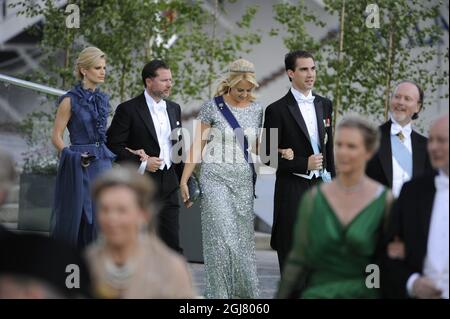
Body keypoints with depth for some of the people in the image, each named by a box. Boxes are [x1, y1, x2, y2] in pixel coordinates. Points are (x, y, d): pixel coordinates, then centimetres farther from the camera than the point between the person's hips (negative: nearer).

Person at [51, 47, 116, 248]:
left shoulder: (103, 99, 12)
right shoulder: (70, 100, -6)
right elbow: (56, 137, -5)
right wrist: (74, 156, -15)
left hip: (102, 164, 5)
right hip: (79, 167, -5)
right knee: (74, 217, 1)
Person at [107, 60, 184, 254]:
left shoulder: (174, 109, 12)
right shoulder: (128, 110, -7)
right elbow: (113, 145, -10)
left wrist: (184, 181, 8)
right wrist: (142, 163, -16)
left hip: (168, 187, 5)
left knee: (172, 243, 2)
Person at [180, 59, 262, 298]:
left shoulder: (256, 109, 8)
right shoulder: (212, 107, -4)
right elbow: (197, 146, -2)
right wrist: (184, 180, -4)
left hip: (244, 180, 4)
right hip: (215, 179, -4)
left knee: (242, 239, 6)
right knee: (222, 240, -10)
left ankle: (244, 292, 17)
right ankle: (220, 294, -4)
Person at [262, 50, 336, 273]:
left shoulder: (324, 105, 11)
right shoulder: (277, 110, -6)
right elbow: (267, 155, -7)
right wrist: (304, 164, -13)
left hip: (320, 186, 5)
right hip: (292, 189, -5)